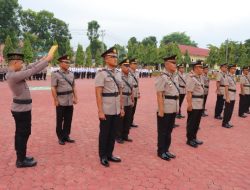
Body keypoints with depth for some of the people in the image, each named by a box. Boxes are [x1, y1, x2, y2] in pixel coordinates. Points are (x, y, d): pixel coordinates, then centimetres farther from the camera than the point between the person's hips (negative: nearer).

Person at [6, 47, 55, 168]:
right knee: (24, 134, 1)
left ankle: (21, 157, 29)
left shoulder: (11, 74, 6)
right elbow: (34, 71, -25)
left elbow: (29, 68, 10)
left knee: (20, 133, 17)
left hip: (18, 108, 10)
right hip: (22, 109, -10)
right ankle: (21, 161, 12)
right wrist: (47, 59, -17)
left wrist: (42, 59, 8)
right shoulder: (14, 76, -25)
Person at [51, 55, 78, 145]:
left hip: (70, 102, 5)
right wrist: (56, 100, -13)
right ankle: (60, 138, 19)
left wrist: (75, 98, 8)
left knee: (68, 120, 10)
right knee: (60, 121, 7)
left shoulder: (71, 74, 9)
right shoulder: (55, 74, -7)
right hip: (61, 102, -5)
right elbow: (53, 88, -10)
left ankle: (66, 136, 24)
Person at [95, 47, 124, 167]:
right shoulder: (101, 74, -11)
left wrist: (122, 108, 12)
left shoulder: (117, 74, 10)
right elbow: (98, 94, -15)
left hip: (117, 111, 7)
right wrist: (100, 111, -19)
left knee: (113, 134, 15)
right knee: (104, 134, 7)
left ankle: (109, 154, 29)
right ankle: (103, 157, 22)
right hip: (106, 111, -6)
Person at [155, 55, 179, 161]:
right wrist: (161, 110, -20)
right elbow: (159, 95, -18)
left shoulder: (174, 77, 10)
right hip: (165, 109, -8)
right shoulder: (162, 77, -14)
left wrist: (177, 107, 15)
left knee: (169, 131, 17)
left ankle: (166, 150, 30)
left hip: (173, 109, 8)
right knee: (162, 131, 6)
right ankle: (161, 152, 19)